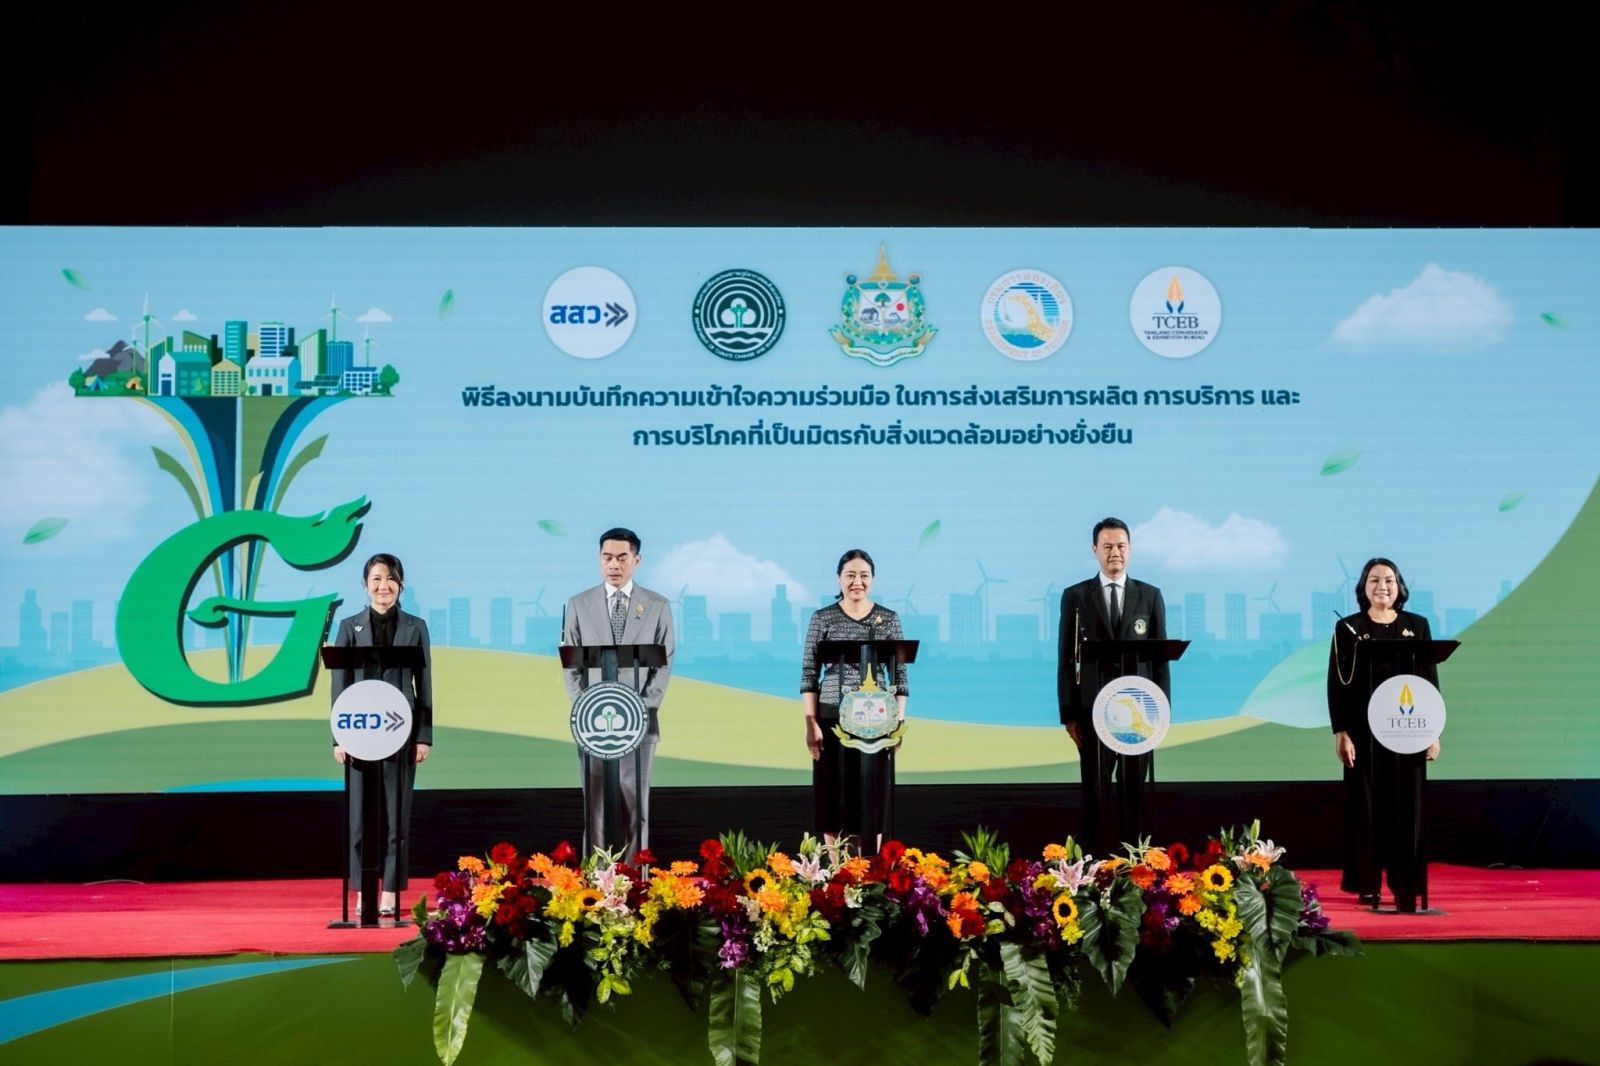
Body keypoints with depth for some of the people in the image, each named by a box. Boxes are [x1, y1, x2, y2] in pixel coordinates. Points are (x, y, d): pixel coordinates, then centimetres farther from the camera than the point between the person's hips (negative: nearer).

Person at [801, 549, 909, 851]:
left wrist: (899, 722, -2)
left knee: (872, 797, 4)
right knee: (834, 797, 4)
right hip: (832, 718, -1)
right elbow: (809, 674, 0)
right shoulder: (822, 619, 0)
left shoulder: (889, 619, 3)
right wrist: (811, 724, -7)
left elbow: (900, 674, 4)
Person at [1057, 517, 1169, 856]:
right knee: (1097, 792, 2)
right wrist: (1068, 714, -3)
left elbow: (1160, 657, 7)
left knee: (1134, 792, 6)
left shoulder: (1150, 596, 7)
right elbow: (1066, 659, 2)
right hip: (1094, 710, -1)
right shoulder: (1075, 596, 3)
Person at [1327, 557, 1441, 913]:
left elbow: (1430, 679, 6)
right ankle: (1367, 884, 9)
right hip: (1364, 730, -1)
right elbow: (1337, 683, -1)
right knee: (1366, 805, 2)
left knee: (1406, 806, 3)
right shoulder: (1348, 628, 1)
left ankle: (1406, 886, 9)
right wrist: (1340, 732, -8)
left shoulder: (1417, 625, 6)